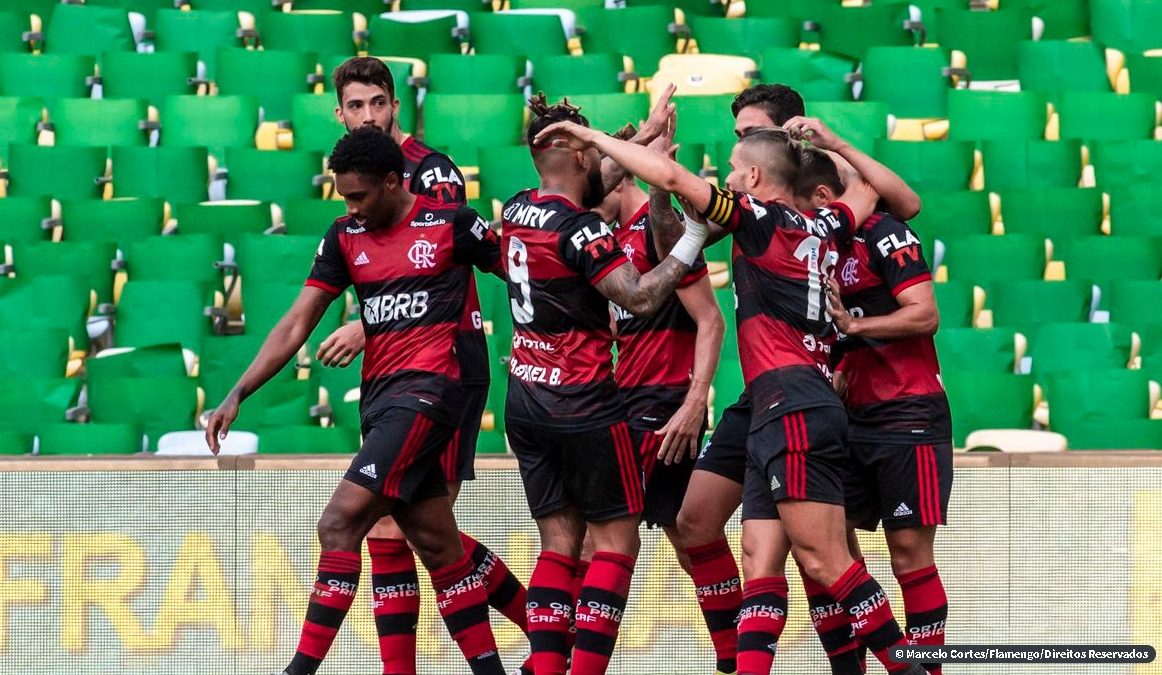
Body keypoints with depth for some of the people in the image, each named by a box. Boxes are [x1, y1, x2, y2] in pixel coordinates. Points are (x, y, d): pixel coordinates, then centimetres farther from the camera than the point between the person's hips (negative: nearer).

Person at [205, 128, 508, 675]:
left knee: (340, 522, -16)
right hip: (378, 398, 6)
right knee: (437, 545, 9)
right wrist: (238, 394, 3)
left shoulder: (452, 224, -3)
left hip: (426, 388, -6)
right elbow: (297, 323, 10)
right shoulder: (345, 236, 11)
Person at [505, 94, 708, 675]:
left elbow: (584, 190, 26)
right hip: (583, 404, -8)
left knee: (559, 543, 9)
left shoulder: (517, 211, 7)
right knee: (617, 542, 0)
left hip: (524, 400, 8)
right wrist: (694, 236, -13)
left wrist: (645, 135, 29)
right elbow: (641, 299, -21)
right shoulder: (580, 229, -17)